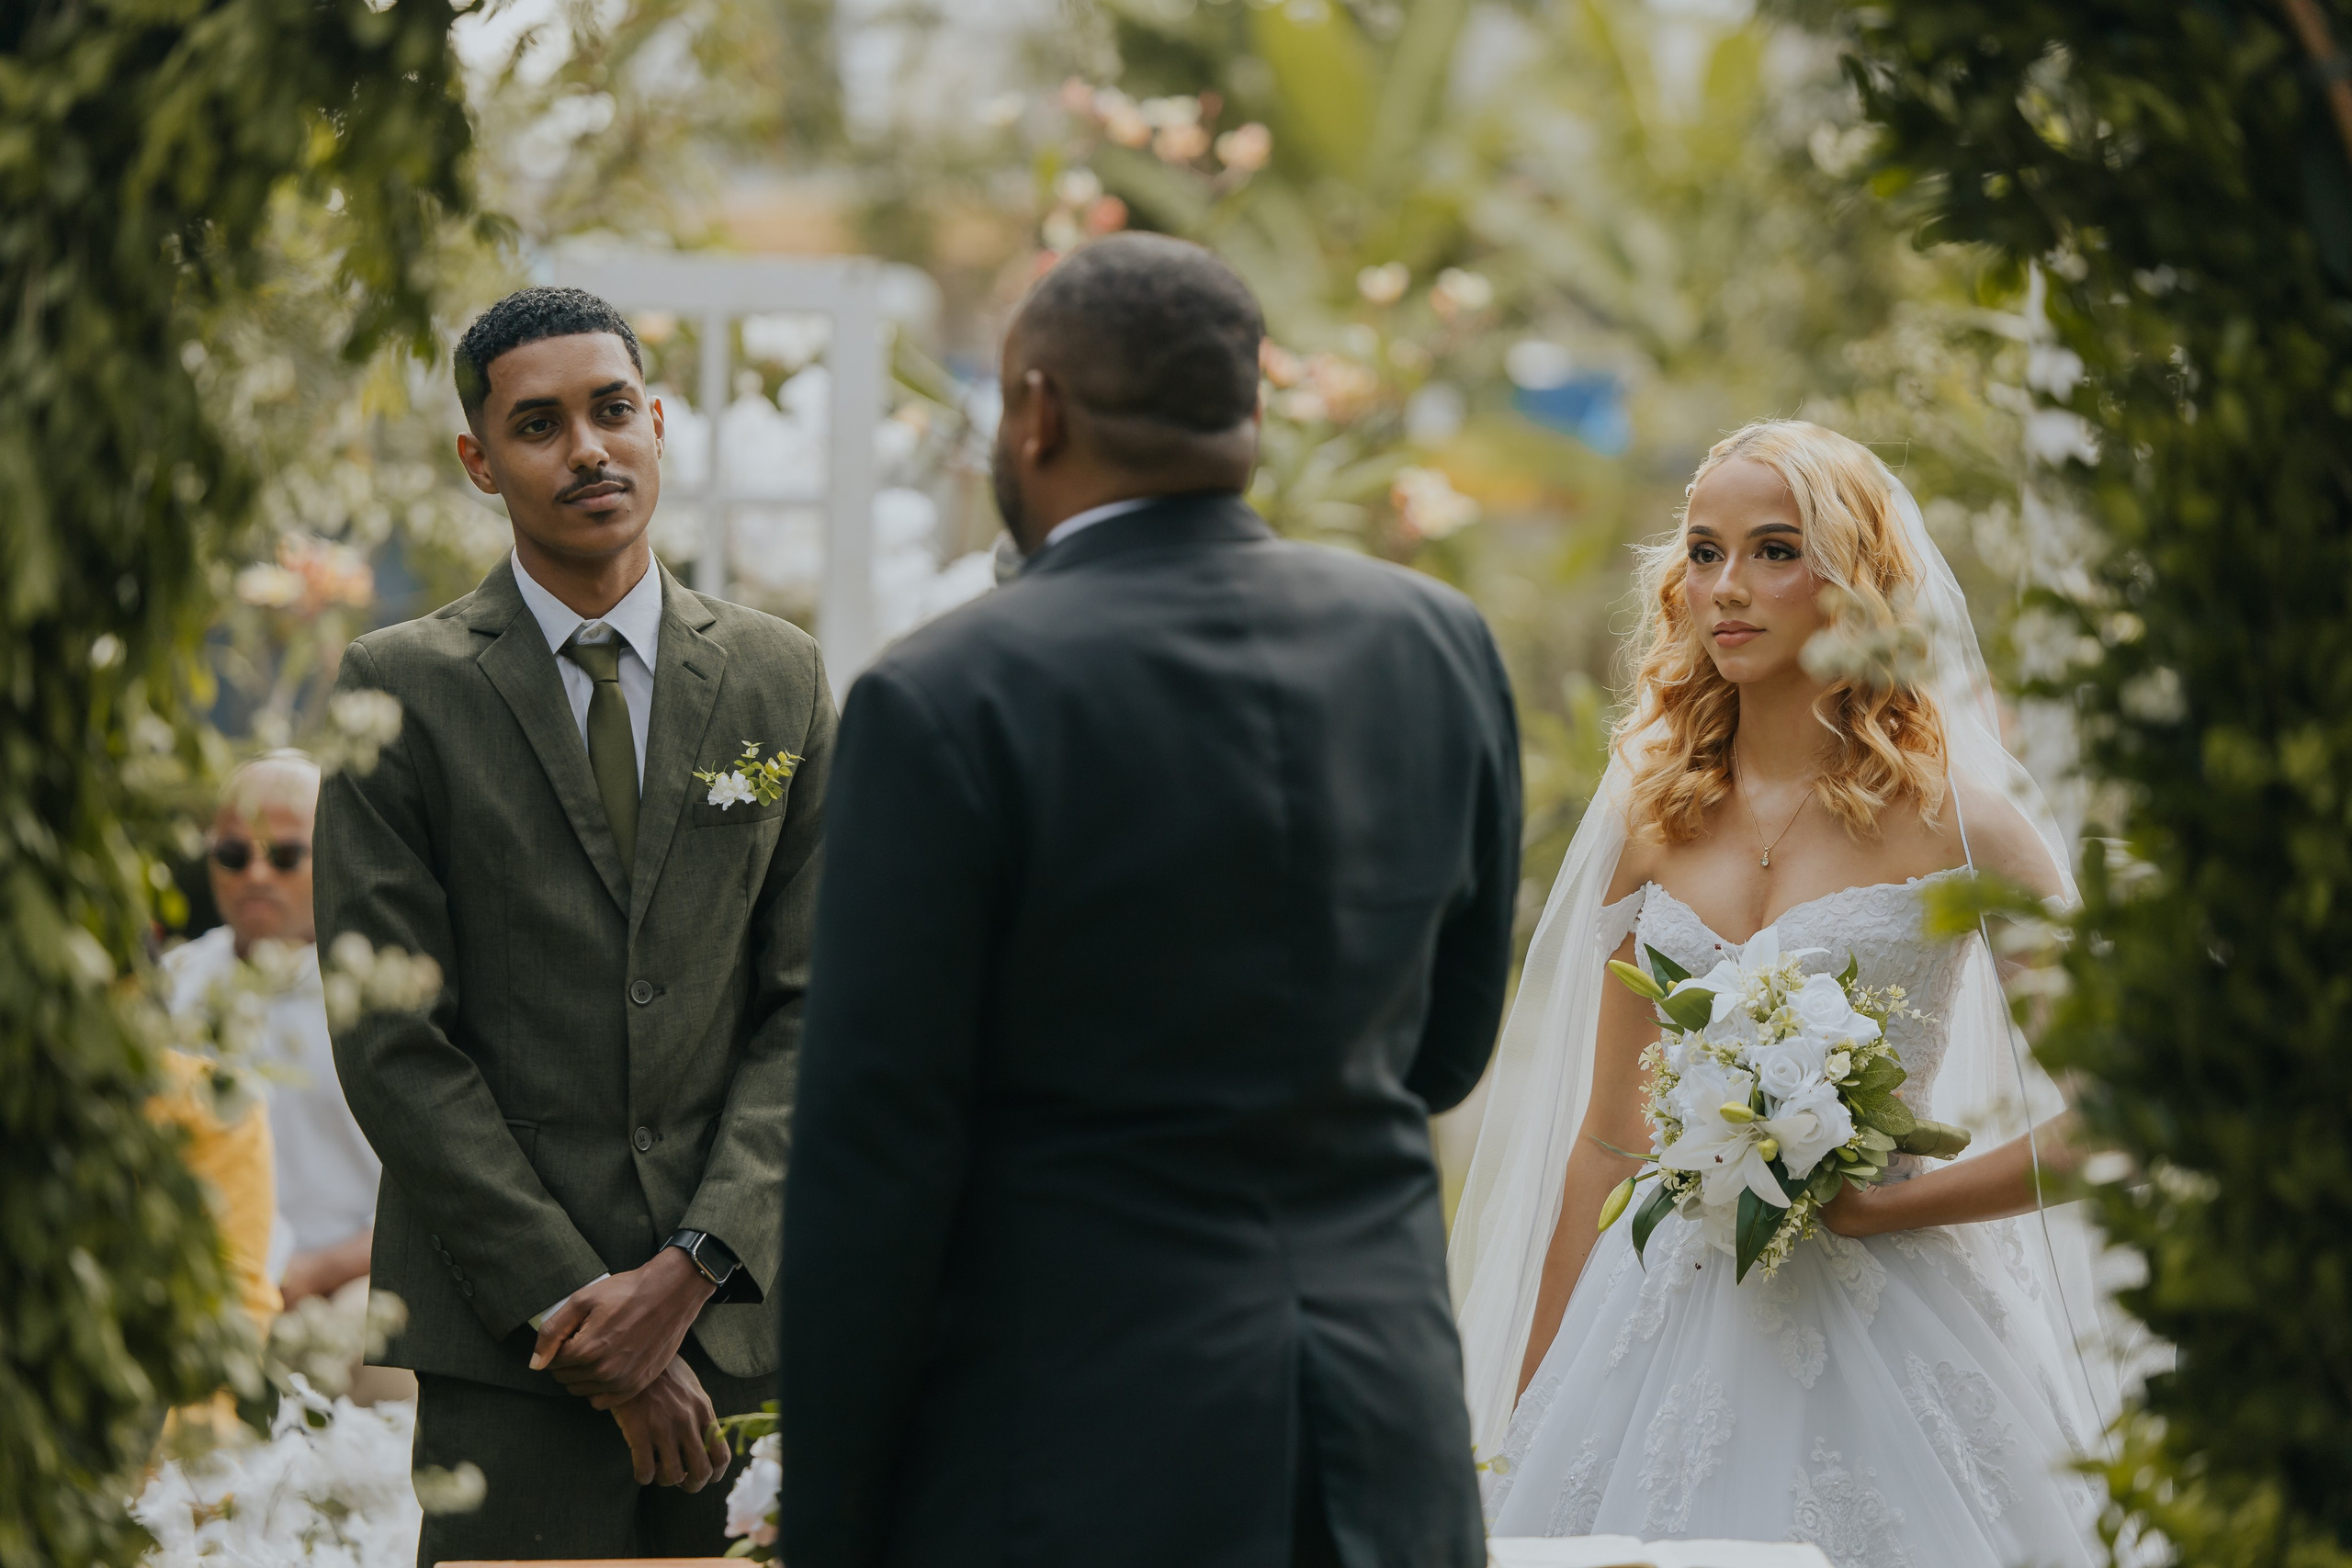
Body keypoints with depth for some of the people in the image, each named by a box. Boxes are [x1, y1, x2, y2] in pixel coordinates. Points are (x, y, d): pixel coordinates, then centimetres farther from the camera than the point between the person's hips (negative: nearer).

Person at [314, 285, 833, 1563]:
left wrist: (689, 1271, -8)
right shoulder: (401, 689, 1)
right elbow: (391, 1041, -3)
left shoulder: (779, 678, 10)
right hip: (505, 1336, -2)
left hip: (737, 1306, 2)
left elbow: (812, 1008, 6)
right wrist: (576, 1306, -9)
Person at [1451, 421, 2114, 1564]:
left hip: (1873, 1337, -3)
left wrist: (1880, 1207, -10)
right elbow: (1607, 1134, 12)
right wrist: (1526, 1414, 10)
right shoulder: (1655, 814, 8)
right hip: (1663, 1323, 3)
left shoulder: (1955, 819, -4)